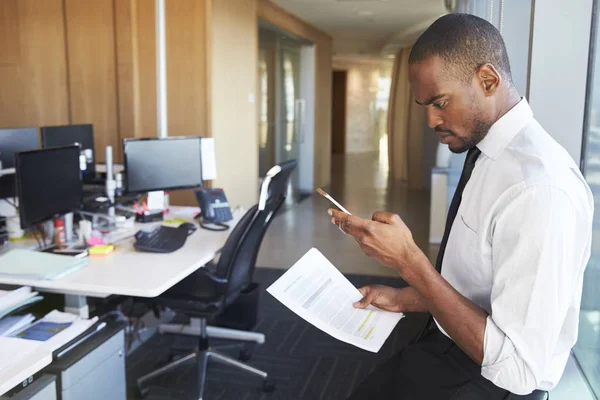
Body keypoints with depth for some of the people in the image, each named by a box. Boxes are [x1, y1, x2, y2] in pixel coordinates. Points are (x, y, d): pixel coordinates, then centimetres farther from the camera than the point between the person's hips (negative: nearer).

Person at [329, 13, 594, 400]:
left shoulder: (540, 186, -27)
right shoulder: (483, 153, 0)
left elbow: (518, 367, -26)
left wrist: (408, 260, -29)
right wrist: (404, 299, 4)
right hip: (446, 346, 7)